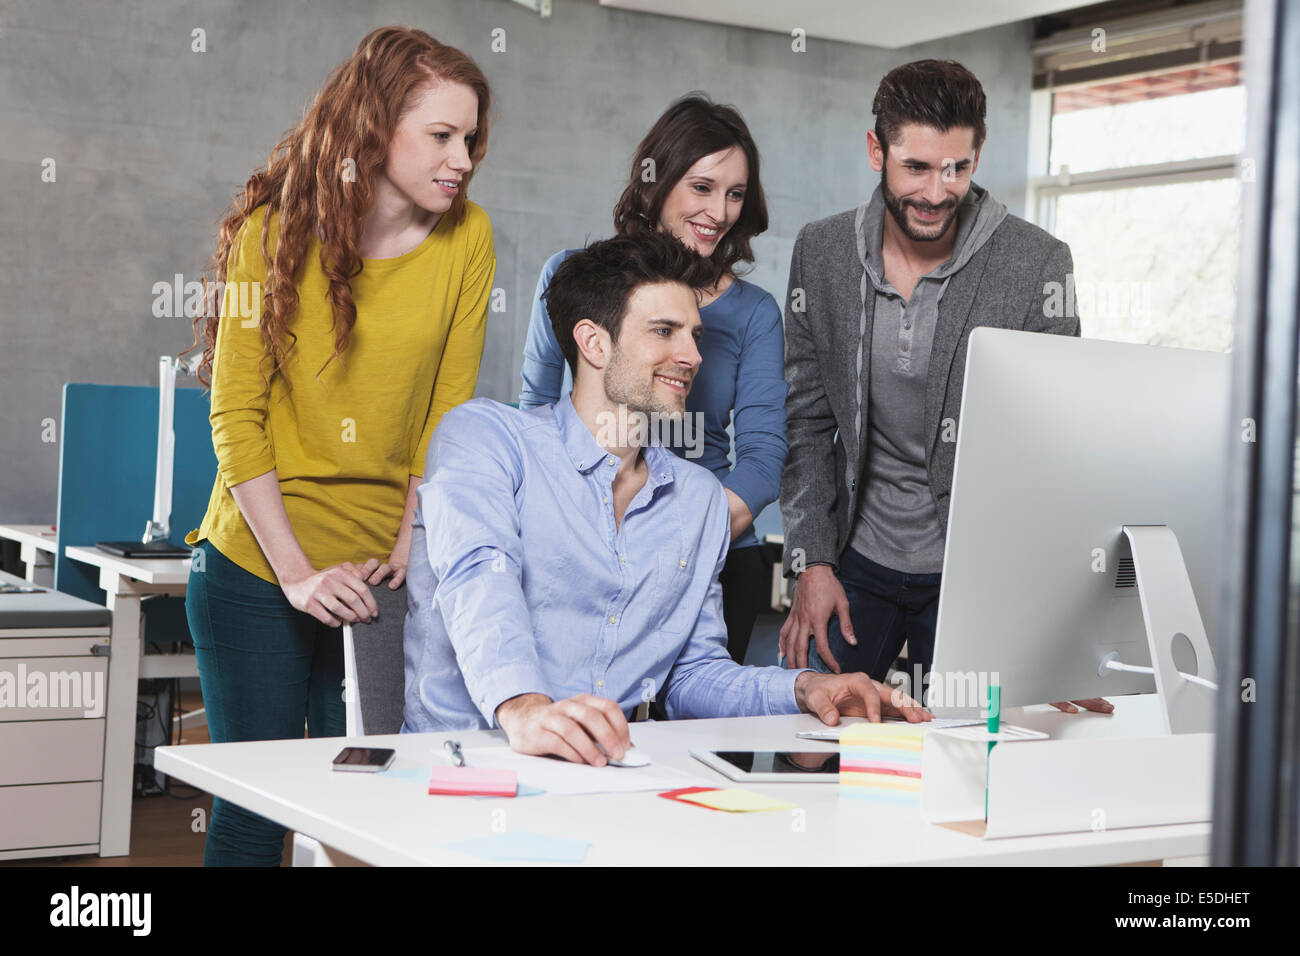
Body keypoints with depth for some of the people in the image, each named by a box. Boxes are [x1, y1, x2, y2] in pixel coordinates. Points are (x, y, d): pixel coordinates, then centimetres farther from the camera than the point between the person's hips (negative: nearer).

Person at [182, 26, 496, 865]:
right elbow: (237, 420, -9)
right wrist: (297, 572, -17)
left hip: (382, 570, 2)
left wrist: (407, 551, -9)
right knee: (255, 803, 4)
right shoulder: (274, 230, -8)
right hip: (256, 565, -2)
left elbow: (448, 411, -1)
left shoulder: (467, 238, -3)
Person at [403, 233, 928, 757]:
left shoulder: (700, 497, 18)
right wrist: (523, 708, -41)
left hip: (605, 766, 4)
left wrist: (800, 688, -1)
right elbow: (479, 579, -21)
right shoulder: (485, 434, -2)